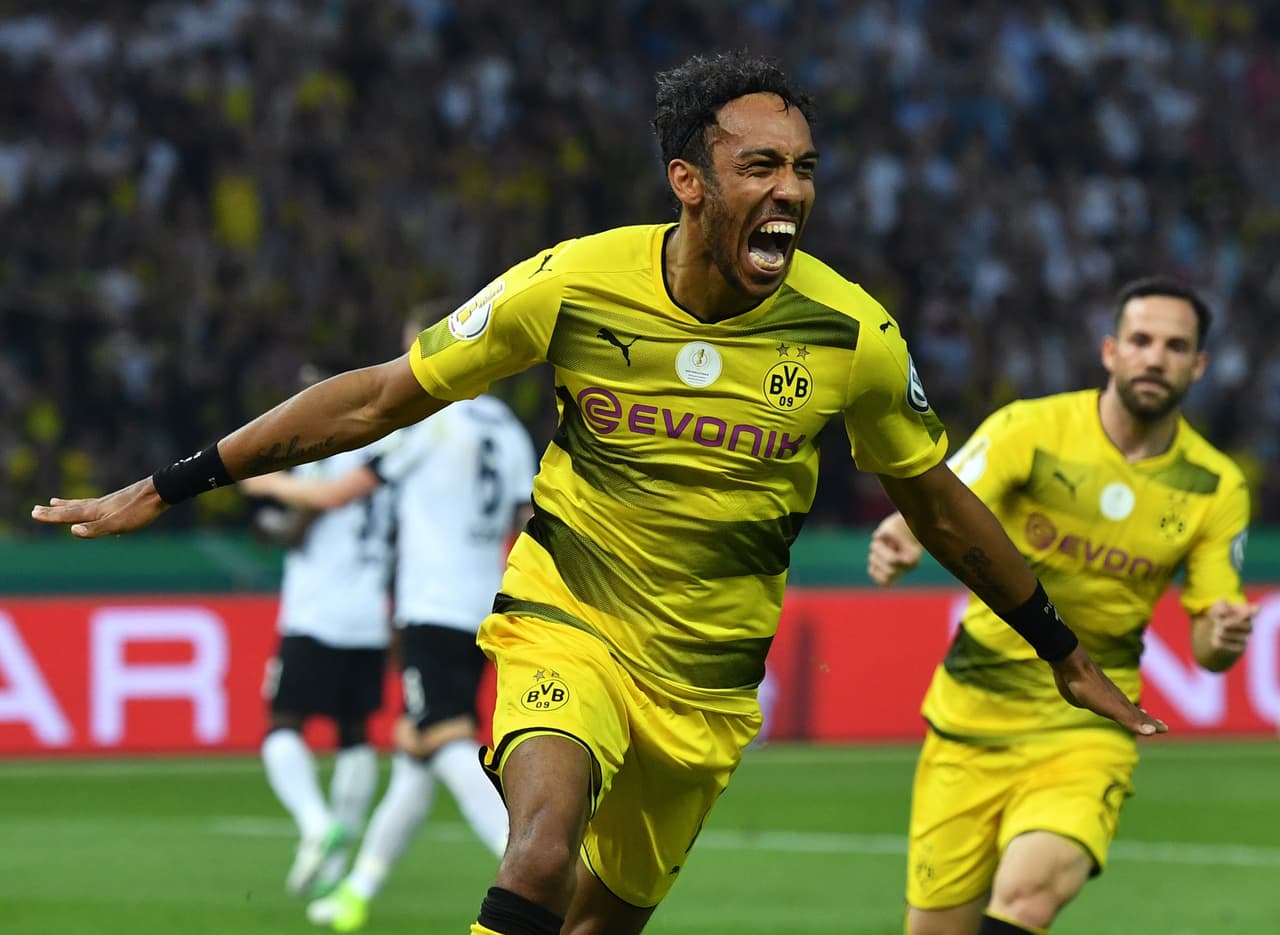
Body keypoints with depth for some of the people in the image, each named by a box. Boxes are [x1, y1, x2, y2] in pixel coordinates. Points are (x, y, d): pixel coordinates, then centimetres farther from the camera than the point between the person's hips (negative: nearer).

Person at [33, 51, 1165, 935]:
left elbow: (939, 504, 8)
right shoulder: (574, 285, -14)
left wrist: (1064, 652, 17)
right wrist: (165, 489, -1)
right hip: (565, 629, -3)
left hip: (709, 680, 3)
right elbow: (380, 398, -3)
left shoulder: (851, 333, -10)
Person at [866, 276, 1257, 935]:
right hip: (971, 725, 0)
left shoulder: (1216, 488, -2)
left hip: (1085, 737, 0)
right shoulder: (1031, 429, -9)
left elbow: (1207, 646, 3)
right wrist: (898, 541, -45)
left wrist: (1221, 639, -23)